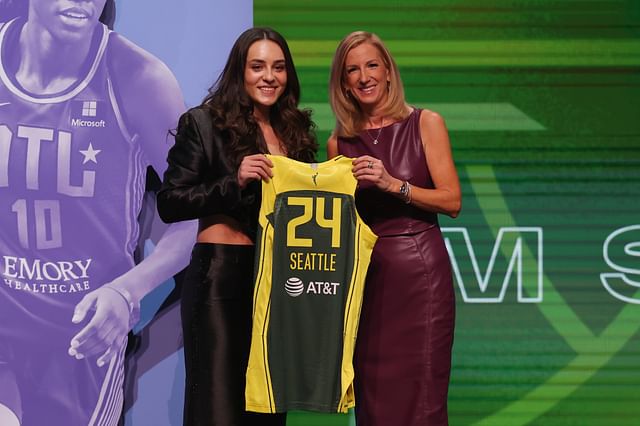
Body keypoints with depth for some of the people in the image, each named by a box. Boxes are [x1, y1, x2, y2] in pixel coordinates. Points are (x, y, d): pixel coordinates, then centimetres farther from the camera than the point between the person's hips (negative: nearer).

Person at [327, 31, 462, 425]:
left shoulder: (426, 123, 1)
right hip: (364, 271, 3)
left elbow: (452, 201, -6)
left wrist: (393, 184, -16)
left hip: (419, 269, -3)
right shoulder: (340, 142, 9)